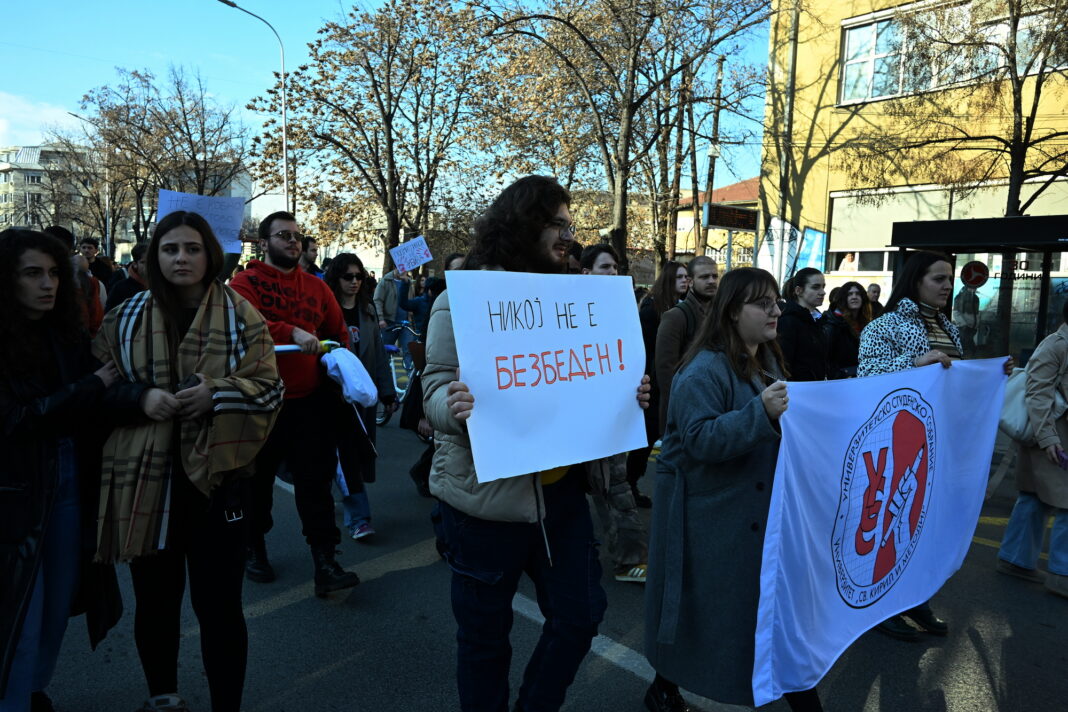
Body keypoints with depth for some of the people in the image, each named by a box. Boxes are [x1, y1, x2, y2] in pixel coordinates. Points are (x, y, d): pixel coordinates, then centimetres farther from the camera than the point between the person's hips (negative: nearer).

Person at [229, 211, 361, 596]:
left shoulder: (316, 287, 10)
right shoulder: (245, 282, -3)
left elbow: (339, 333, 16)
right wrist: (292, 333, -32)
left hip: (309, 401, 2)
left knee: (316, 480, 0)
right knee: (258, 480, 14)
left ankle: (325, 563, 4)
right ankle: (254, 549, 35)